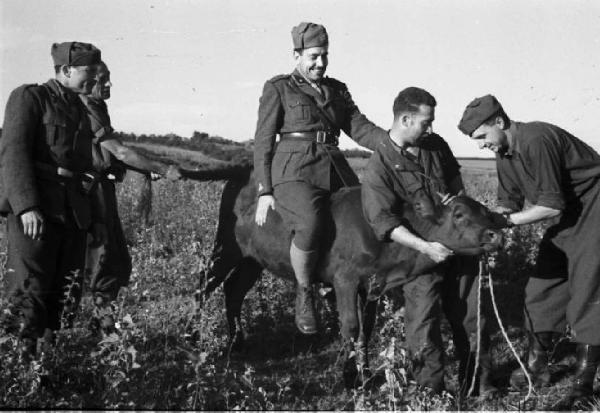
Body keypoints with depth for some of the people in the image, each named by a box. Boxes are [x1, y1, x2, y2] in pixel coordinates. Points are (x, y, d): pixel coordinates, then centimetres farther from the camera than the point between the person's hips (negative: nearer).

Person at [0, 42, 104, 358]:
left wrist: (95, 219, 21)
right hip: (34, 212, -7)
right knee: (30, 294, -11)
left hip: (72, 214, 7)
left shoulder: (80, 111, 21)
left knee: (66, 296, 6)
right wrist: (27, 207, -24)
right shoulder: (29, 98, -1)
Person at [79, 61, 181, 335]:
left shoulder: (95, 108, 16)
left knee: (118, 263, 13)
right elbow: (119, 151, -17)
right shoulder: (85, 110, -14)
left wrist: (149, 169, 8)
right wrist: (163, 170, -13)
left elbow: (110, 155, 19)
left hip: (101, 191, 10)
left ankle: (102, 325, 19)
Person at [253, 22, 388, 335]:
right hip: (294, 173, -5)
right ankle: (304, 292, -8)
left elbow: (359, 128, 10)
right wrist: (264, 192, -5)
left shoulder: (337, 90, 20)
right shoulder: (278, 89, 6)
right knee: (310, 227, -33)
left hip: (336, 171, 6)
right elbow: (263, 142, 3)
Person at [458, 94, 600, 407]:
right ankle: (537, 368, 18)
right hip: (571, 214, 10)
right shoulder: (505, 153, 3)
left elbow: (552, 205, -25)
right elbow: (508, 203, 8)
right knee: (542, 289, 8)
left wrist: (509, 220, -18)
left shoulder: (536, 141, -26)